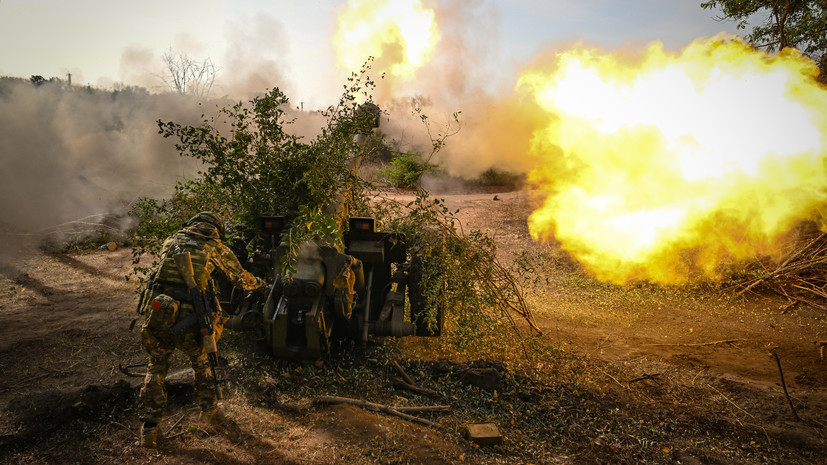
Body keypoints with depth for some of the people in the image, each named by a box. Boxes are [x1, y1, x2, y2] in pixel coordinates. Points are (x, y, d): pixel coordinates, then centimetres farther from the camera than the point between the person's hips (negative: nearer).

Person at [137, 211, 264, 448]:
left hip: (156, 314, 2)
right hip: (188, 320, -2)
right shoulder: (216, 248, 5)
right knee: (202, 361, 25)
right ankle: (208, 404, 42)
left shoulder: (171, 240, 13)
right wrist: (258, 282, 35)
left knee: (156, 368, 20)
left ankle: (149, 426, 17)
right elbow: (241, 279, 14)